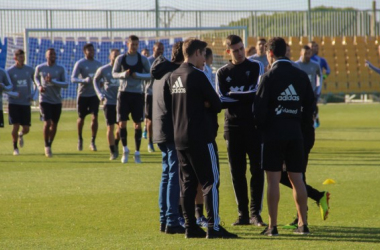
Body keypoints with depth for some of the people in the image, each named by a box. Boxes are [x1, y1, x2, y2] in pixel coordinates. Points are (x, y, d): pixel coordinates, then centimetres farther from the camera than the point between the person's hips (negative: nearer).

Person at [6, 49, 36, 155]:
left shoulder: (30, 70, 4)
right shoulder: (10, 71, -4)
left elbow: (35, 83, 18)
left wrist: (32, 94, 3)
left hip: (26, 103, 3)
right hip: (14, 103, -3)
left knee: (26, 129, 2)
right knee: (16, 126, -9)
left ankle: (21, 135, 39)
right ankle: (15, 148, 10)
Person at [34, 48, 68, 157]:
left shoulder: (61, 69, -2)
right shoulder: (40, 68, -1)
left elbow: (65, 84, -7)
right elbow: (36, 77, 19)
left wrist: (53, 81, -20)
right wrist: (39, 86, 0)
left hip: (57, 100, 2)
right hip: (45, 100, -2)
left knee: (54, 124, 8)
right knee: (47, 123, -15)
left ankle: (50, 145, 28)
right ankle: (47, 146, 0)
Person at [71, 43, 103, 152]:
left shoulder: (98, 64, 8)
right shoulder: (80, 63, -6)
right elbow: (73, 79, -12)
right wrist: (84, 80, -29)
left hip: (94, 95, 2)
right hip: (83, 94, -2)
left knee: (94, 117, -11)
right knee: (81, 118, 9)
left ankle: (93, 142, -4)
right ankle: (80, 139, 32)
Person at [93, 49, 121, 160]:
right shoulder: (103, 70, -1)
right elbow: (96, 80, 15)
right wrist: (100, 94, 4)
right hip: (109, 102, -1)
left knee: (121, 127, 0)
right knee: (110, 127, -4)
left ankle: (116, 145, 27)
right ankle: (112, 152, 7)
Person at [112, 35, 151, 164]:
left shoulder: (143, 59, 1)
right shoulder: (120, 59, 3)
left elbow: (150, 75, 3)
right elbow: (114, 73, 7)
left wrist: (138, 76, -15)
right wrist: (123, 74, -13)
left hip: (138, 94, 0)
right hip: (124, 93, 0)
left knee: (138, 124, 1)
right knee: (122, 123, -6)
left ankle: (137, 153, 10)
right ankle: (125, 149, 14)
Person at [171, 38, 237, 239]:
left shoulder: (174, 76, 11)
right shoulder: (197, 76, -13)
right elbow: (216, 104, -11)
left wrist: (203, 104, 1)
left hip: (180, 137, 8)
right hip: (201, 137, -8)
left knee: (187, 183, 9)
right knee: (211, 182, -5)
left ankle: (190, 227, 10)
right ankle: (213, 227, -9)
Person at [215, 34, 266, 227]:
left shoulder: (256, 67, 4)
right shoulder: (222, 73, 9)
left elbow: (258, 93, -10)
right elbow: (221, 101, -2)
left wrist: (233, 95, -11)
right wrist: (245, 97, -14)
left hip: (254, 126, -2)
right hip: (233, 126, 2)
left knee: (257, 170, -5)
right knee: (237, 172, 3)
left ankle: (255, 213, -1)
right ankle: (243, 214, 8)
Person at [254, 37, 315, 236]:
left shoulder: (269, 77, -9)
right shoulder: (301, 76, 4)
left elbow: (259, 108, -10)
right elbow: (310, 105, 7)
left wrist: (262, 127, 7)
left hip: (273, 135, -4)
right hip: (295, 134, 4)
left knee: (273, 180, -2)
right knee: (297, 179, 9)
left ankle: (272, 226, -3)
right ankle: (303, 224, 9)